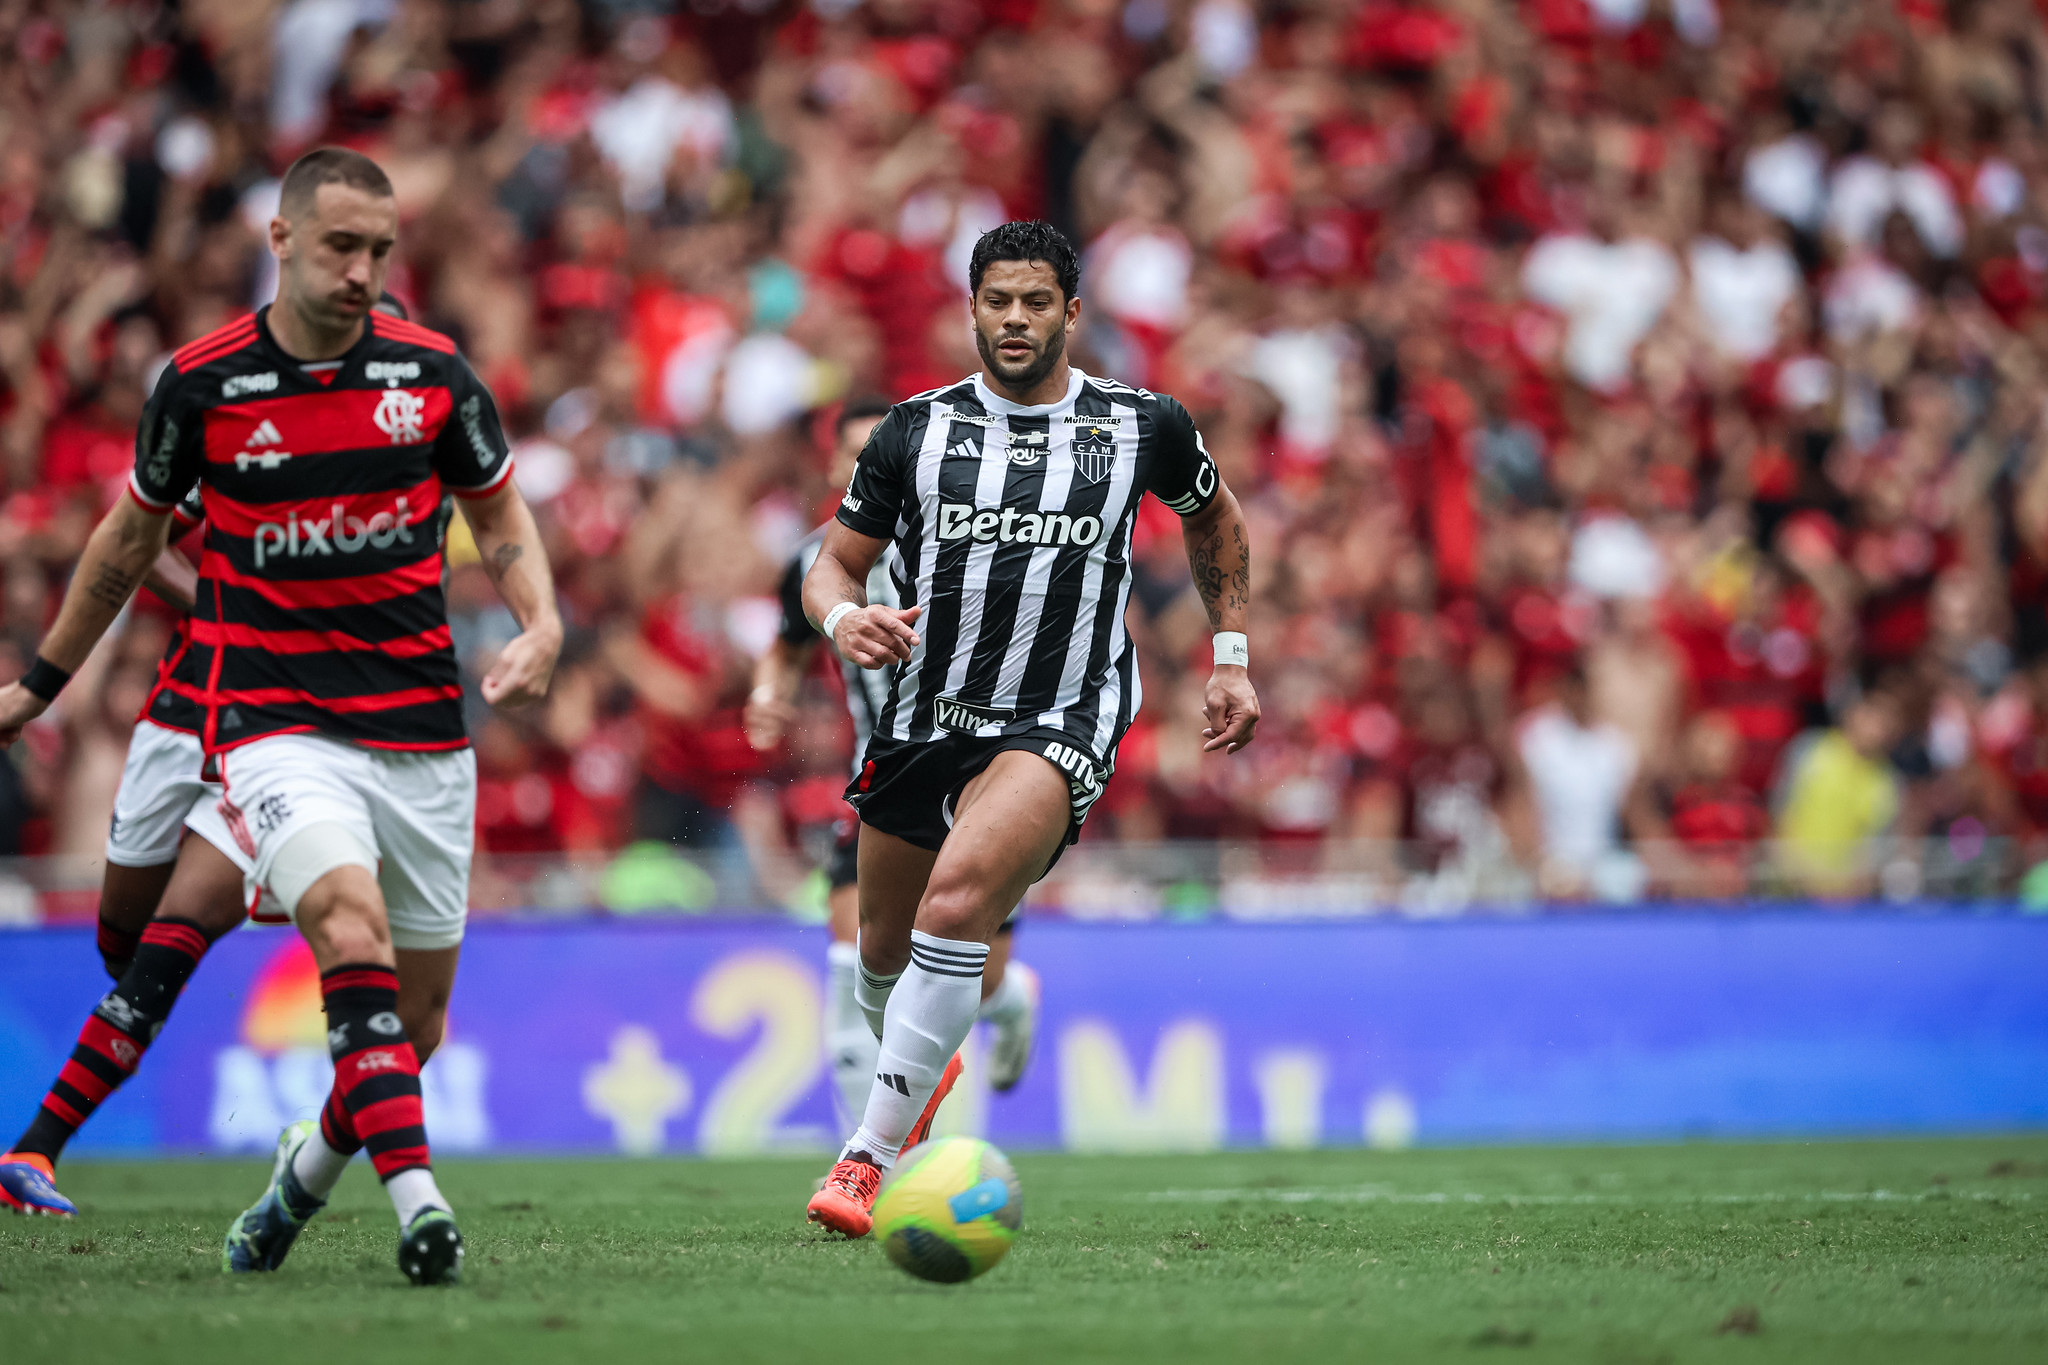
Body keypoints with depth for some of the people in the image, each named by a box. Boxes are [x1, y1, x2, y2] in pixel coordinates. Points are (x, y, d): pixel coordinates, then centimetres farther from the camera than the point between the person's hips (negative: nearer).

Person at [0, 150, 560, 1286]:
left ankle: (315, 1163, 33)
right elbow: (131, 535, 14)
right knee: (350, 923, -28)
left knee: (418, 1003, 4)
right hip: (272, 715, -3)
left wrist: (541, 624, -4)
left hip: (422, 727, 3)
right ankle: (418, 1205, -36)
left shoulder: (432, 372, 1)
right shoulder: (200, 382, -2)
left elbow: (500, 517, 15)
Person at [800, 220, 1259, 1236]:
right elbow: (834, 563, 6)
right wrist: (843, 619, -17)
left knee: (959, 895, -29)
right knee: (885, 954, 14)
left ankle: (871, 1157, -25)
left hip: (1057, 724, -4)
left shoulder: (1144, 426, 1)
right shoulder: (916, 430, 2)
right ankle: (924, 1068, 52)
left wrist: (1231, 659, 17)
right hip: (921, 719, 4)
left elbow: (1214, 518, 21)